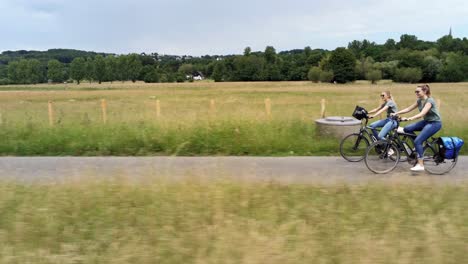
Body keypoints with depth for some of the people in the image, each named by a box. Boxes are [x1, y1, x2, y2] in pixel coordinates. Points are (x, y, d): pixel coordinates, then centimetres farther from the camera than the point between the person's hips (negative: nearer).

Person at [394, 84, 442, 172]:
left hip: (435, 123, -8)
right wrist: (396, 113, -8)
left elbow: (421, 114, -33)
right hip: (426, 121, 8)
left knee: (418, 141, -20)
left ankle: (420, 165, -15)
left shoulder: (429, 101, -21)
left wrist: (408, 119, -44)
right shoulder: (419, 100, 4)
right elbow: (408, 109, 5)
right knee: (407, 129, -8)